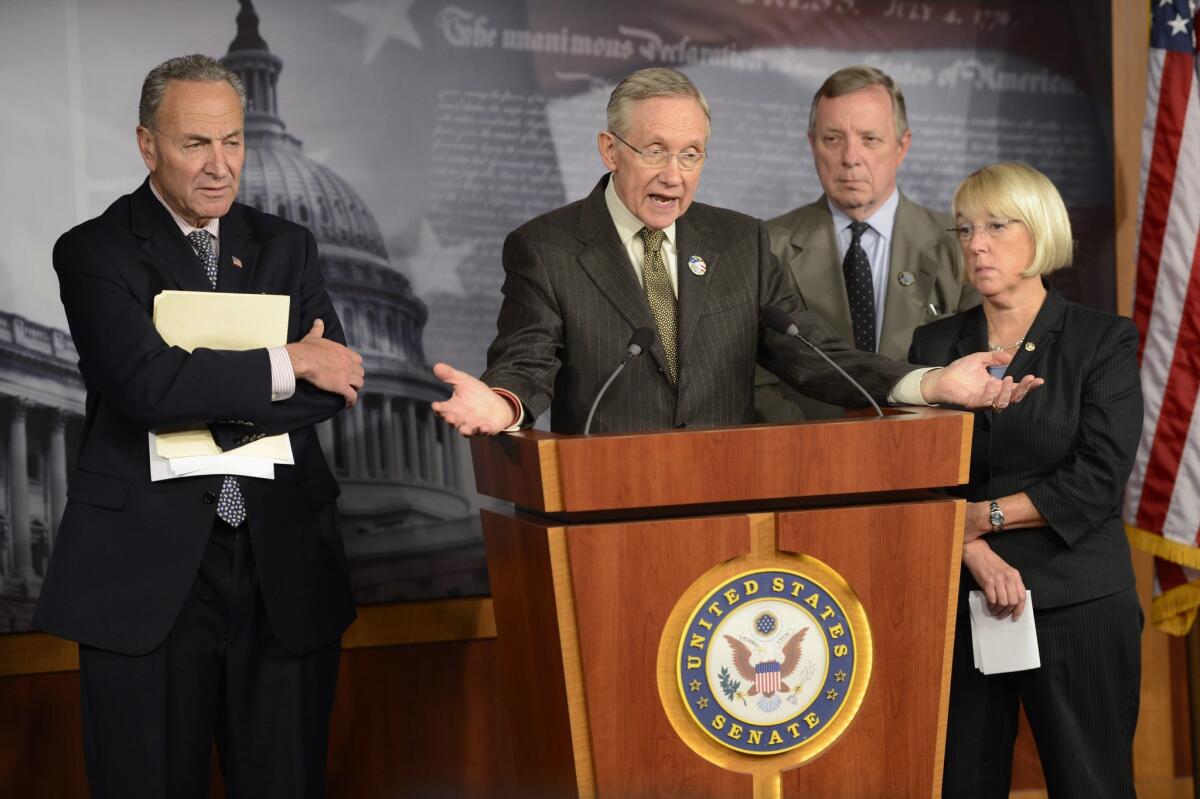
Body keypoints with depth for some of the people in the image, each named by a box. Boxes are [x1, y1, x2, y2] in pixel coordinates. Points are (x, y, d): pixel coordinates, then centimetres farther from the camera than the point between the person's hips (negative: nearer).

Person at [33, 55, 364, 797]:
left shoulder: (287, 247, 13)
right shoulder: (96, 253, -1)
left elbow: (335, 382, 0)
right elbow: (145, 385, -17)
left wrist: (211, 400, -13)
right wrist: (285, 364, -11)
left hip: (284, 568, 4)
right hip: (148, 569, -3)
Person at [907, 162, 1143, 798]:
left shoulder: (1105, 340, 2)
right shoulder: (935, 344, 11)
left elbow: (1098, 479, -8)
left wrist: (982, 515, -9)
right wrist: (979, 556, -14)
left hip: (1077, 603, -3)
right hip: (960, 599, 3)